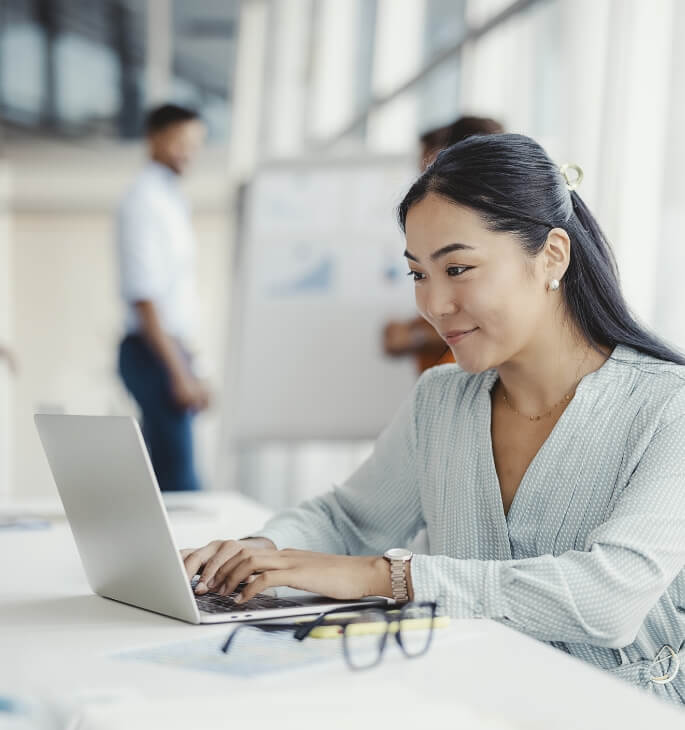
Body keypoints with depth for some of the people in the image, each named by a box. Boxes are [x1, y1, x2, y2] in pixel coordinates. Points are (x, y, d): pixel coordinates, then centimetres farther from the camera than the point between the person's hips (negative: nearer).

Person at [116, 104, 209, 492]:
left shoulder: (171, 199, 17)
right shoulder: (145, 201, -12)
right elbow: (144, 297, -19)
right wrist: (179, 372, -21)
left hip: (171, 348, 9)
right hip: (155, 353, -9)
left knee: (163, 472, 12)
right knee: (179, 474, -11)